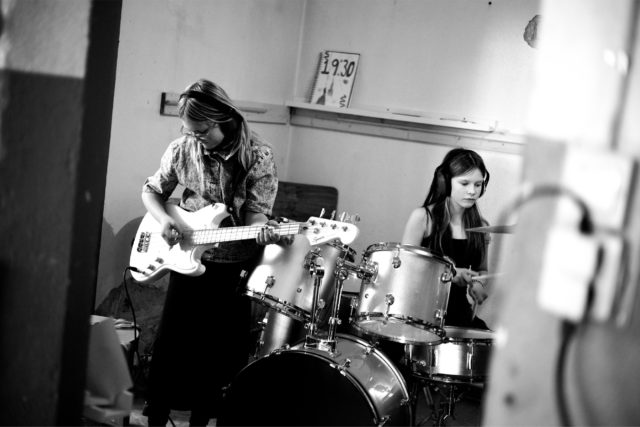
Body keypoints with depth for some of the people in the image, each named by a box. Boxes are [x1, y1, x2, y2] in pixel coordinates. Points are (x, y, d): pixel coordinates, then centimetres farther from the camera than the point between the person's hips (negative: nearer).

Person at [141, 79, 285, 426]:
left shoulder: (257, 155, -11)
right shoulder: (182, 149, -4)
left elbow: (256, 211, -10)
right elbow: (151, 190, 9)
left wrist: (261, 229, -34)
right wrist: (164, 220, -11)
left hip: (235, 266, -1)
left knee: (222, 349, 6)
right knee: (171, 342, 3)